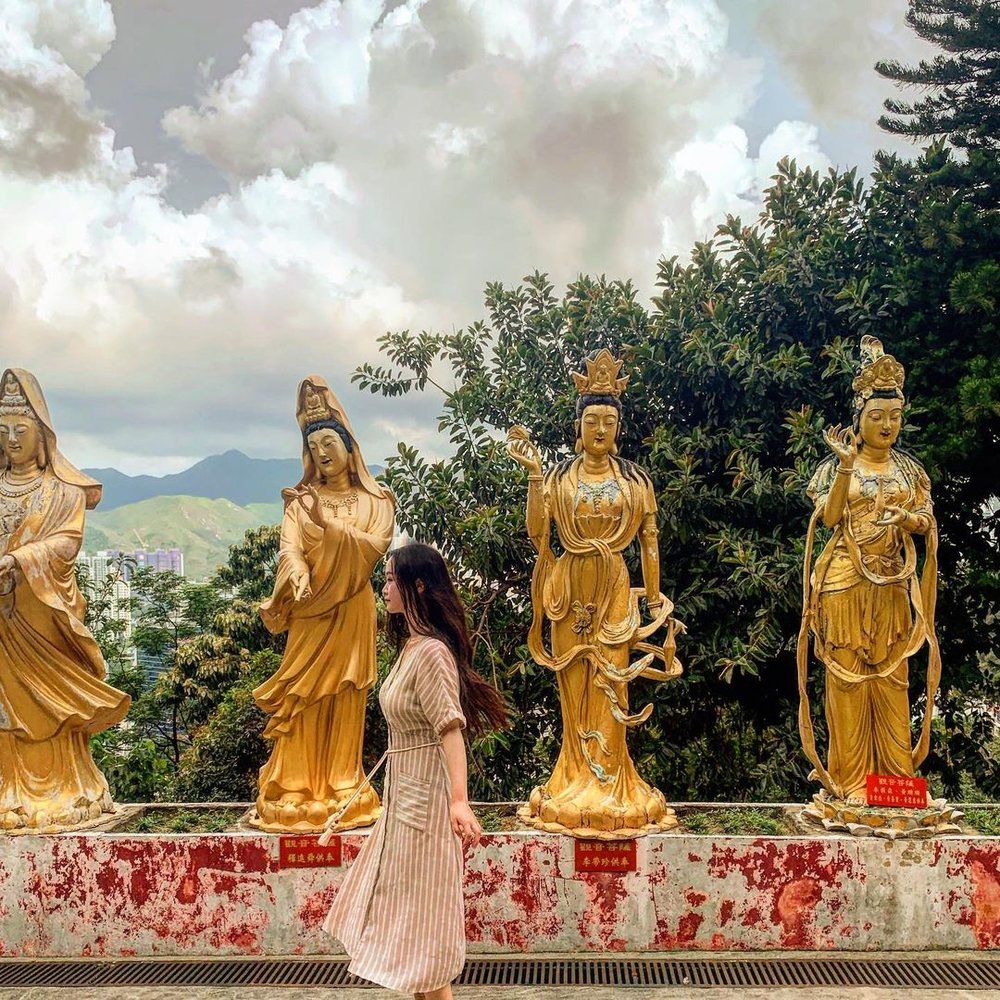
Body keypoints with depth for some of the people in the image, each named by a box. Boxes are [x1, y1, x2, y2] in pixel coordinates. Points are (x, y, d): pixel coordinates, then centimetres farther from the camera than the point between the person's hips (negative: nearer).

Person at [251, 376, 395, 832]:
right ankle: (299, 793, 5)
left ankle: (342, 790, 9)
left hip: (351, 612, 0)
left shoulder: (376, 500, 7)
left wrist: (325, 523, -19)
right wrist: (297, 578, -28)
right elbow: (289, 548, -8)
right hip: (309, 612, 0)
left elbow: (373, 546, -10)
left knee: (344, 701, 2)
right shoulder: (302, 499, 7)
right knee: (303, 703, 0)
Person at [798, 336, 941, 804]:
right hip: (846, 585, -3)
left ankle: (897, 774, 12)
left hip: (893, 586, 4)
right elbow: (829, 517, -13)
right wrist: (846, 465, -20)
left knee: (892, 678, 5)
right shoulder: (837, 465, 0)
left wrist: (909, 519, -14)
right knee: (848, 676, -2)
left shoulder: (908, 468, 11)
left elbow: (927, 522, 9)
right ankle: (851, 777, 3)